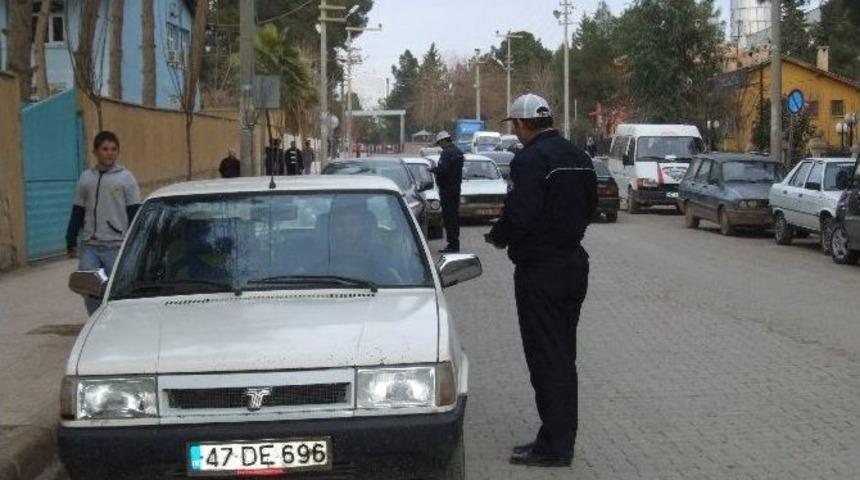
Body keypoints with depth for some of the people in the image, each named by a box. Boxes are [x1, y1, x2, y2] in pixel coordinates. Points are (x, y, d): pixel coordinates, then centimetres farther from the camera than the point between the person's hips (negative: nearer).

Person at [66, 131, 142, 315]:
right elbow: (77, 213, 15)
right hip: (89, 246, 3)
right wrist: (71, 241, 11)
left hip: (116, 246, -3)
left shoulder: (125, 177, 1)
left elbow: (135, 214, 0)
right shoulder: (86, 178, 10)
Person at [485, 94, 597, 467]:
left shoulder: (530, 160, -18)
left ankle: (554, 446, 1)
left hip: (540, 271, -9)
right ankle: (561, 439, 23)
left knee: (546, 358, -3)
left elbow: (520, 215, -25)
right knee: (564, 356, 15)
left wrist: (497, 237, -6)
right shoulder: (578, 157, 10)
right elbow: (590, 205, 16)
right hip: (573, 263, 9)